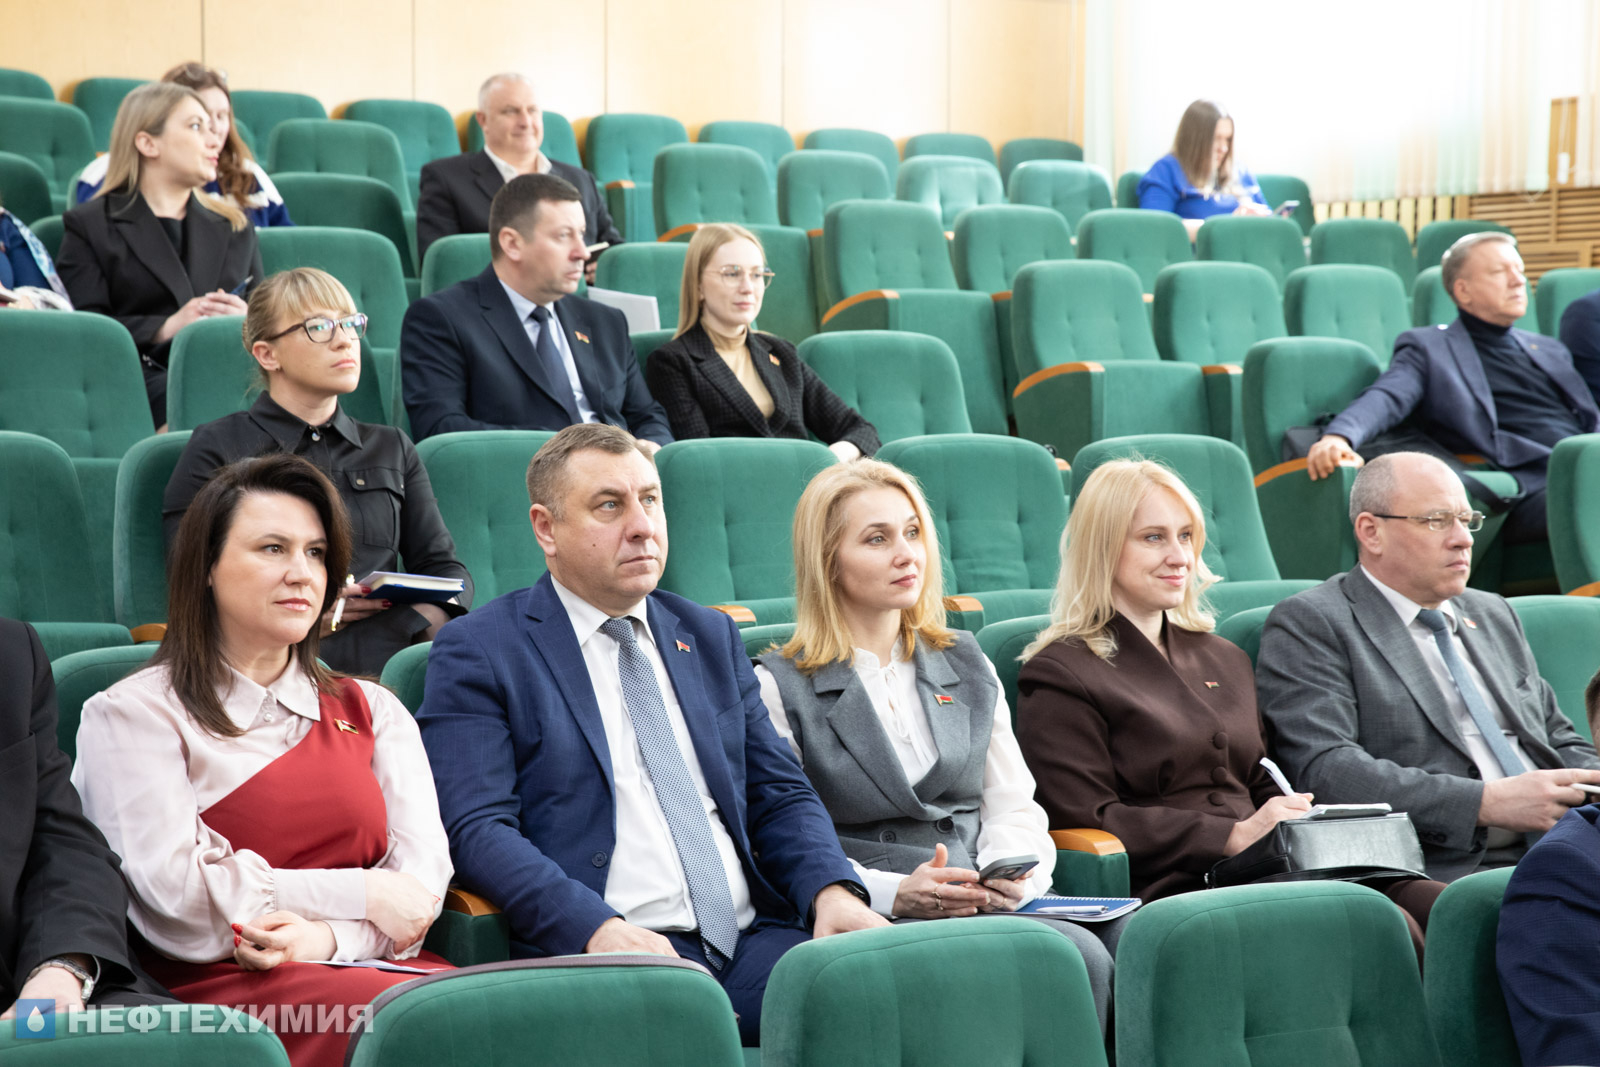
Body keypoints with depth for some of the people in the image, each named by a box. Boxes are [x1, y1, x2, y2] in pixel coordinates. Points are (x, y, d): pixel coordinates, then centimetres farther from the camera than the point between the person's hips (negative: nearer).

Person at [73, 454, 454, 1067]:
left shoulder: (371, 710, 22)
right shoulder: (135, 713, 7)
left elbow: (424, 867, 10)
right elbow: (173, 888, -5)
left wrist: (328, 937, -12)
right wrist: (360, 894, -4)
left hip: (361, 961, 5)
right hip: (215, 981, -4)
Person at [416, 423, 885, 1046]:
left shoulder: (711, 637, 22)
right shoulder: (479, 651, 4)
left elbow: (779, 794, 20)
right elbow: (477, 828, -7)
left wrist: (832, 890, -1)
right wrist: (598, 928, -22)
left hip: (751, 938, 5)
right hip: (604, 950, -5)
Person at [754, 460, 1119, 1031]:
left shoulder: (967, 667, 20)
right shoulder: (779, 687, 3)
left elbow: (1014, 807, 17)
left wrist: (1011, 873, -6)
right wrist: (892, 893, -18)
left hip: (983, 909, 5)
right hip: (867, 924, -5)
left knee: (1090, 951, -30)